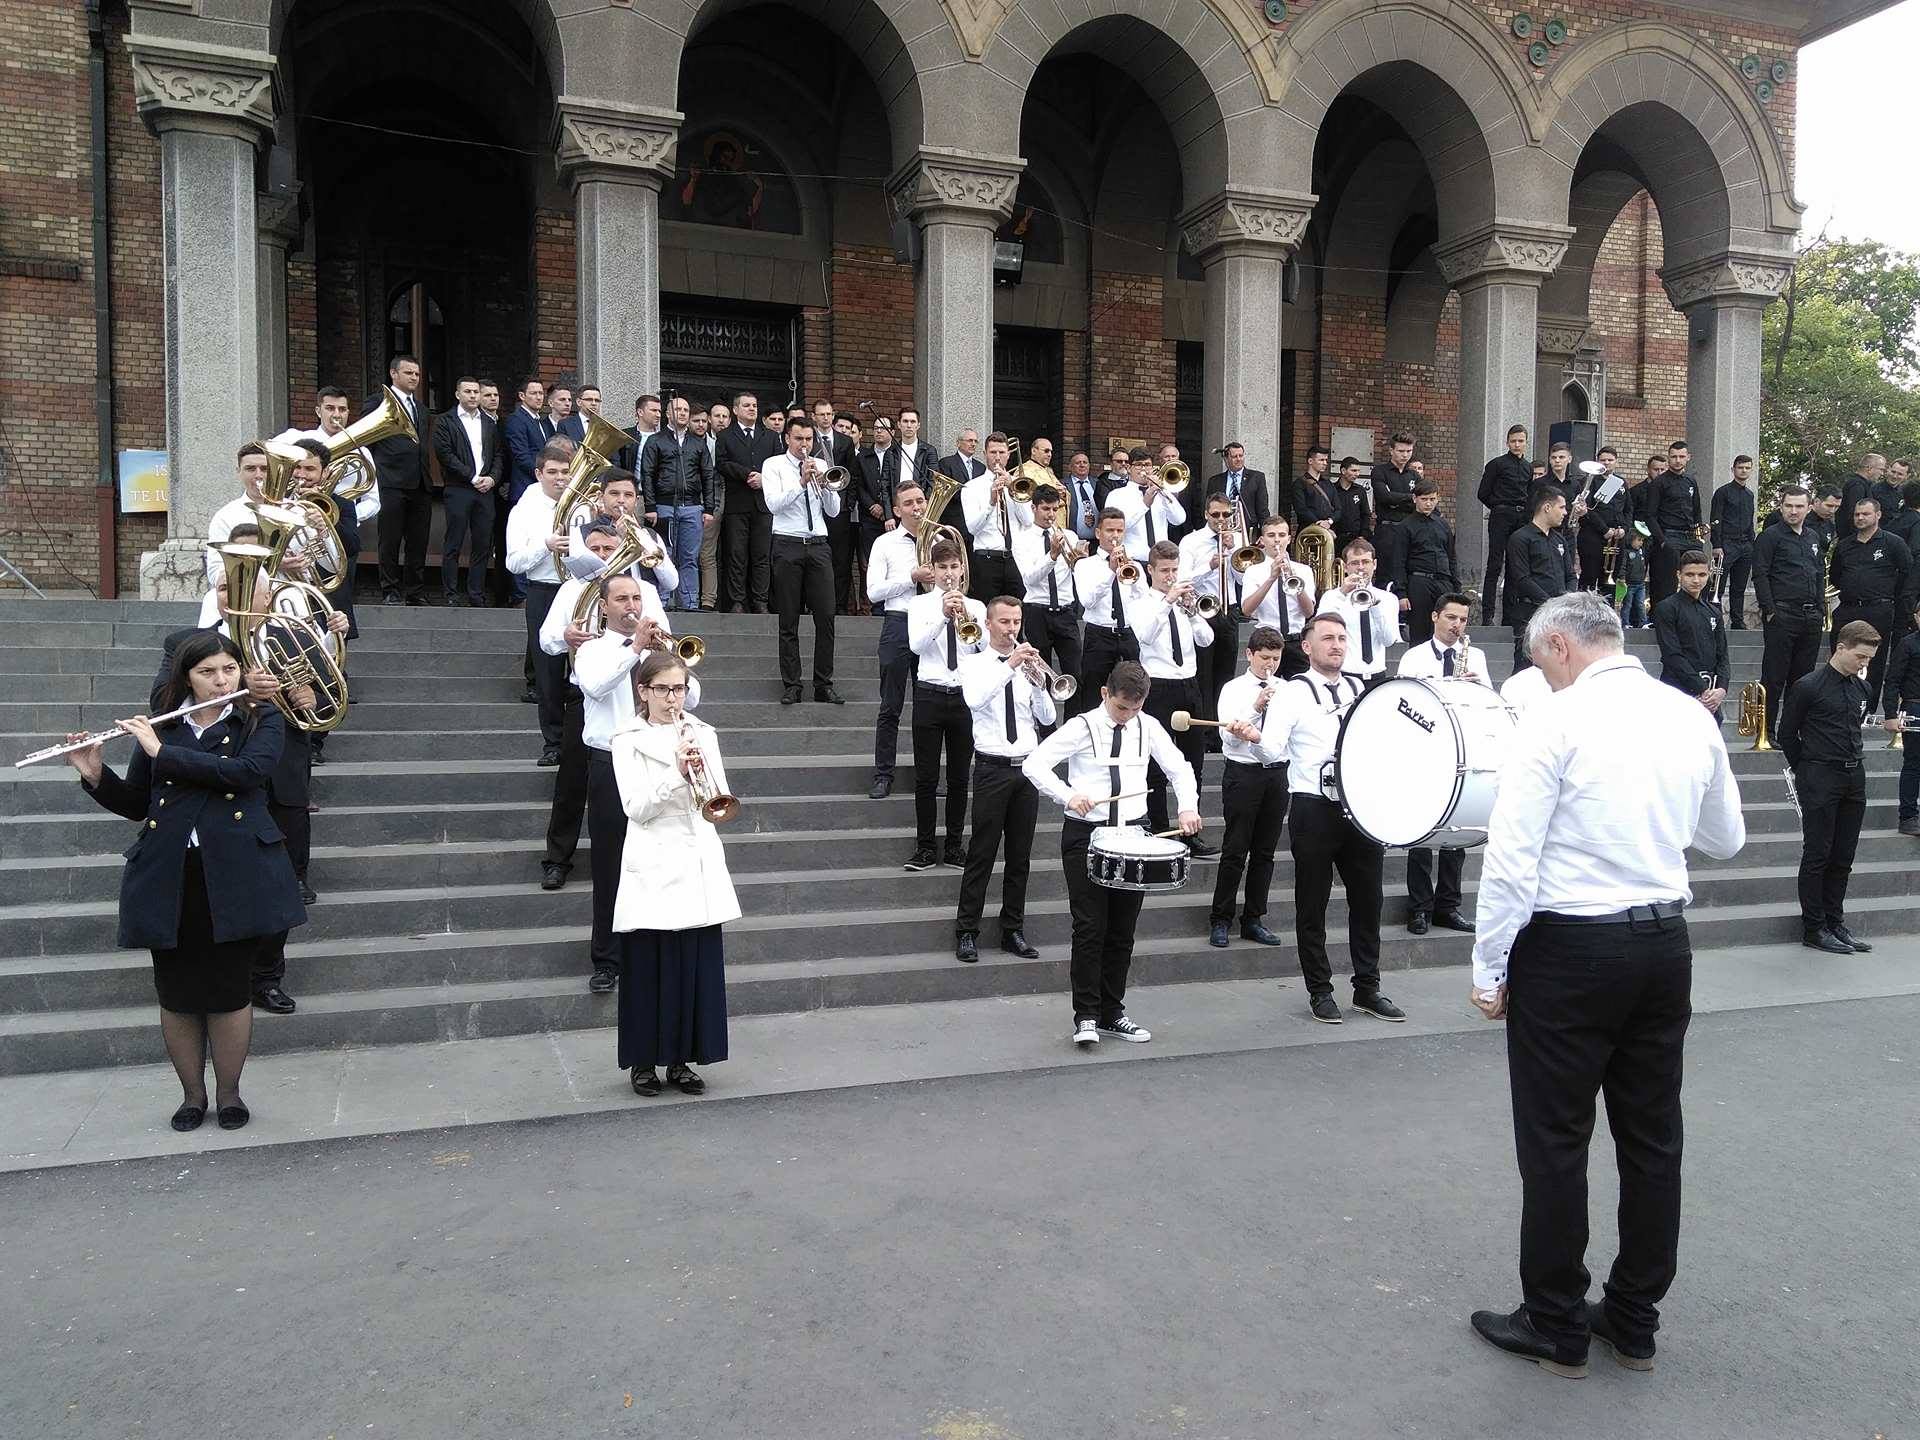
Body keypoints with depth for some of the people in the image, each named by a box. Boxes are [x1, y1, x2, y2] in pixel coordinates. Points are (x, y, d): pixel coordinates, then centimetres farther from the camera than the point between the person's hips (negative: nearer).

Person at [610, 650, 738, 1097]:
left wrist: (700, 774, -15)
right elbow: (636, 807, -10)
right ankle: (643, 1061, 17)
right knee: (648, 968, 3)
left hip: (698, 868, 3)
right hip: (653, 868, -3)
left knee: (698, 966, 5)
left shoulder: (702, 733, 10)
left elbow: (718, 799, 4)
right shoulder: (628, 741, 0)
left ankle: (681, 1060, 17)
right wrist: (677, 774, -20)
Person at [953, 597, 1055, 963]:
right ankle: (967, 932, 6)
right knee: (982, 853, -2)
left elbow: (1047, 718, 4)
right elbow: (975, 700, -21)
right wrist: (1010, 666, -25)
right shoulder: (975, 663, 1)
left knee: (1020, 855, 9)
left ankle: (1013, 931, 18)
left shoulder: (1027, 664, 11)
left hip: (1027, 768, 4)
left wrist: (1036, 681, -11)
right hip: (993, 769, -4)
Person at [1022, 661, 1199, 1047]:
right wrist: (1068, 795, -27)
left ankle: (1112, 1014, 20)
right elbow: (1034, 764, -13)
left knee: (1123, 929, 9)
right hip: (1085, 833, -4)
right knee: (1090, 928, -6)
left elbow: (1180, 768, 12)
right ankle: (1086, 1017, 2)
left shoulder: (1148, 728, 3)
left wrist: (1188, 807, -6)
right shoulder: (1082, 727, -8)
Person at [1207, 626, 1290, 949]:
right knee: (1235, 851, -2)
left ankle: (1253, 920, 19)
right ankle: (1220, 921, 8)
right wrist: (1256, 707, -18)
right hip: (1243, 773, -4)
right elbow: (1229, 737, -11)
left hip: (1277, 774, 4)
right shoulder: (1234, 689, -2)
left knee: (1265, 851, 9)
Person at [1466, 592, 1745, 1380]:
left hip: (1570, 949, -6)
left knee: (1556, 1140, 6)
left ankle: (1555, 1328, 18)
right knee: (1652, 1137, 15)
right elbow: (1726, 839, 16)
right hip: (1664, 942, 7)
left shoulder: (1555, 720, -14)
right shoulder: (1692, 716, 4)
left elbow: (1512, 858, -17)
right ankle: (1634, 1322, 28)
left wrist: (1489, 968, -8)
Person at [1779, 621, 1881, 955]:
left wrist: (1852, 762, 12)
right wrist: (1805, 770, 3)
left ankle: (1835, 923, 19)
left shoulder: (1862, 688, 9)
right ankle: (1814, 929, 5)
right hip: (1820, 780, -6)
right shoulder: (1808, 686, -9)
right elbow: (1786, 735, -3)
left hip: (1854, 778, 6)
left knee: (1843, 858, 10)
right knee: (1817, 857, -1)